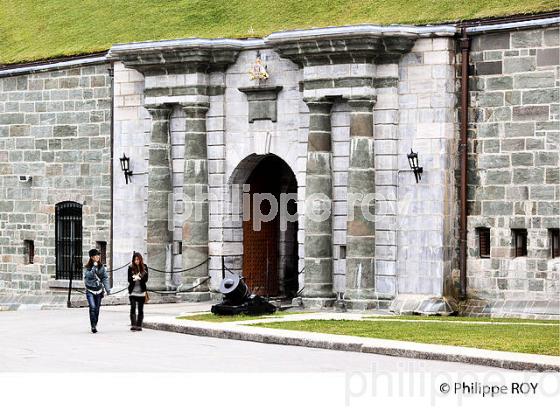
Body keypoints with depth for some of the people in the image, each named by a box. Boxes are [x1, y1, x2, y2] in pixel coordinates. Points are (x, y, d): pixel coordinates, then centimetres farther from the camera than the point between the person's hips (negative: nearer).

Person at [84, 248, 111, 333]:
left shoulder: (101, 266, 5)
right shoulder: (87, 267, -4)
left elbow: (105, 278, 5)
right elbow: (88, 275, -20)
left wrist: (108, 289, -1)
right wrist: (94, 268, -23)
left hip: (99, 290, 3)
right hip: (90, 290, -3)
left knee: (97, 309, 7)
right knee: (92, 307, -19)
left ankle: (95, 325, 20)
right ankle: (93, 326, -18)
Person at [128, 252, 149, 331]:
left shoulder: (144, 267, 3)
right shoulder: (131, 268, 0)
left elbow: (146, 279, -3)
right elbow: (129, 279, -4)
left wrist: (138, 278, -21)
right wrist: (134, 278, -25)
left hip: (141, 292, 2)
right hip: (132, 291, -2)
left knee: (140, 309, 5)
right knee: (133, 307, -12)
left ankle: (139, 325, 12)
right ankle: (133, 325, -15)